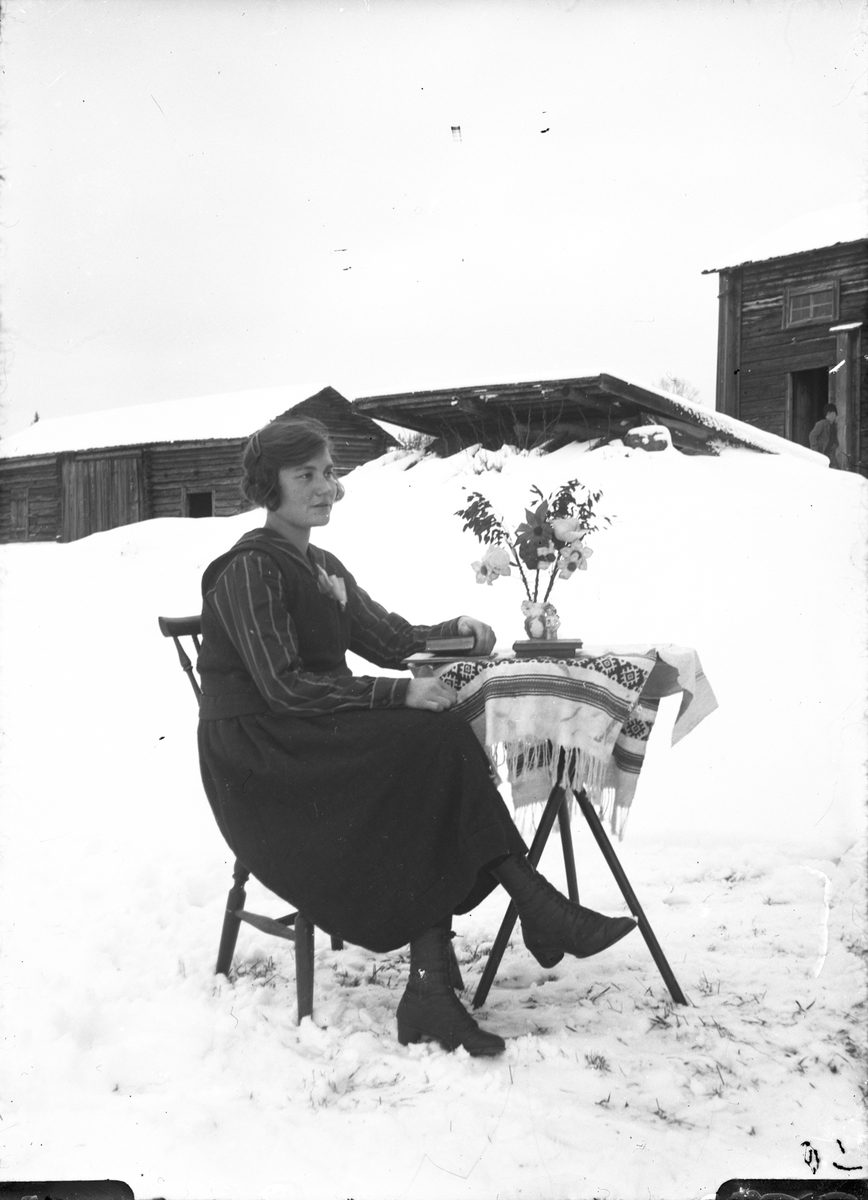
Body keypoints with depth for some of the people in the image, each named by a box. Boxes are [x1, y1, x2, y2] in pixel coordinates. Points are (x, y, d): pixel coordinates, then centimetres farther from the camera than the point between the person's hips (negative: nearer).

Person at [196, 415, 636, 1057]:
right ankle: (541, 909, -17)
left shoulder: (323, 568, 20)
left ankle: (430, 992, -28)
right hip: (257, 757, -8)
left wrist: (454, 630, -1)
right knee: (436, 743, -23)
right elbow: (284, 687, -18)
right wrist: (399, 695, -22)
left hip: (312, 742, 8)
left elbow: (389, 637, 20)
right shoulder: (249, 569, -10)